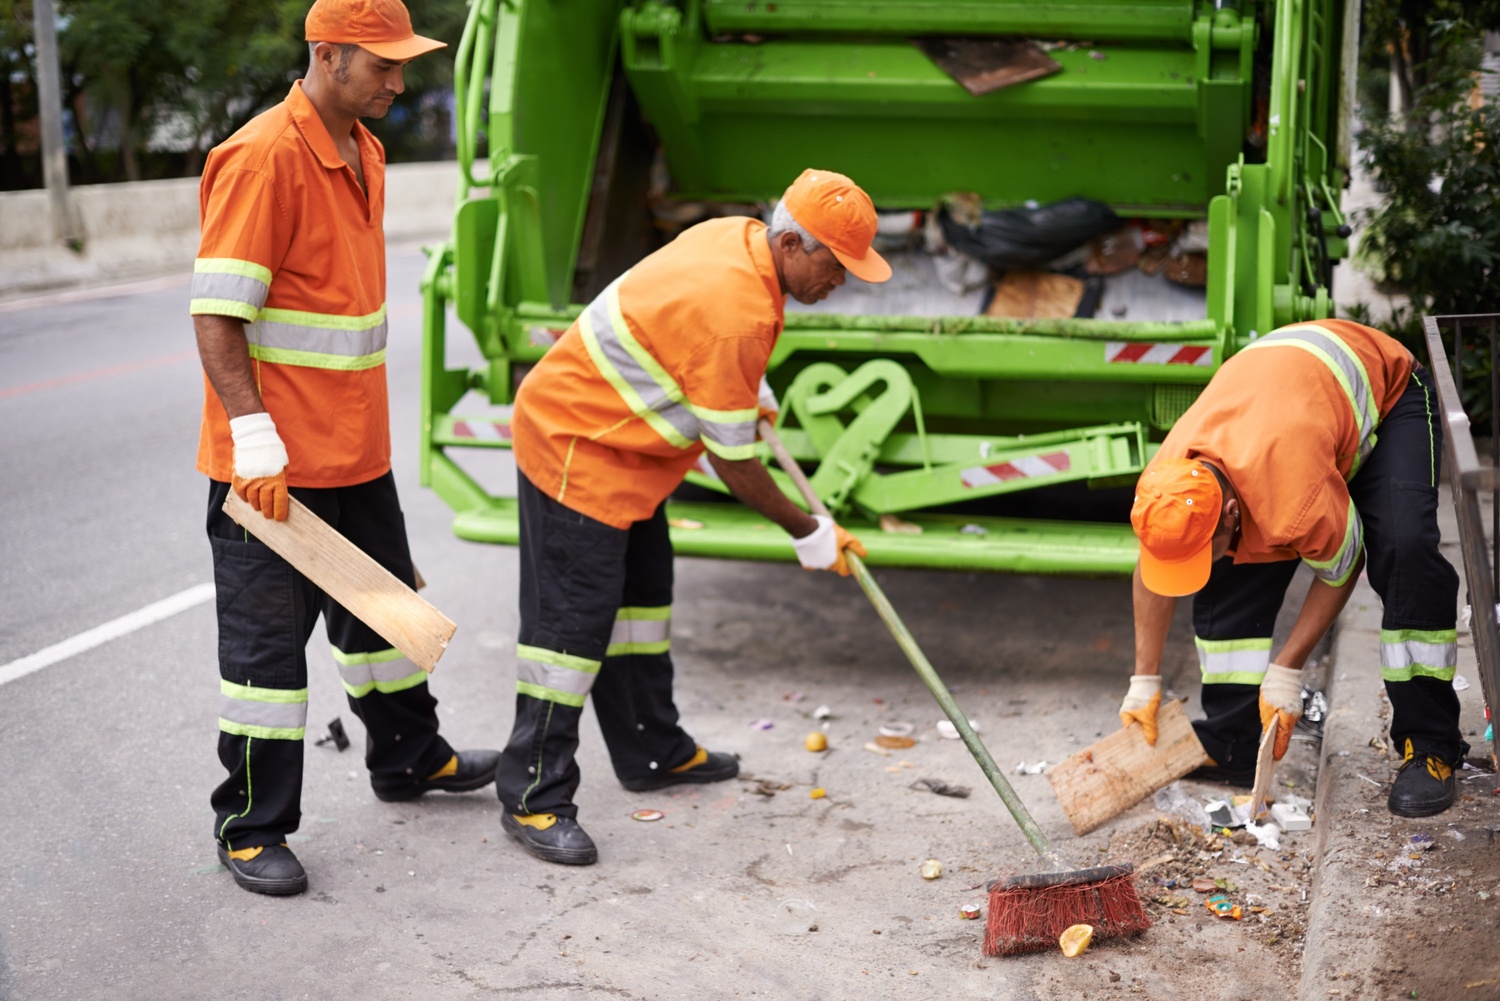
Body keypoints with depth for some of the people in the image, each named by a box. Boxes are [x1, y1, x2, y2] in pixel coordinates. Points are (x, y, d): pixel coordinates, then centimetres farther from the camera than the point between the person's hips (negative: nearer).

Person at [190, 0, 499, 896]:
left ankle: (409, 757, 42)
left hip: (357, 450, 9)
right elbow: (216, 313, -21)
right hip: (274, 464, -9)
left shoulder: (365, 152, 10)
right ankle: (250, 826, 13)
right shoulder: (261, 158, -18)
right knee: (268, 642, 0)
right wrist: (253, 436, -26)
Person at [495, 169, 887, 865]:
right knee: (573, 617, -9)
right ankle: (533, 797, -3)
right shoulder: (733, 315, -30)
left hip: (619, 441, 11)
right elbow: (733, 463, -22)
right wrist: (807, 533, -10)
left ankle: (653, 752, 33)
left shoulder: (738, 236, -1)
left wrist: (754, 389, 20)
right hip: (575, 447, -11)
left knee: (642, 589, 18)